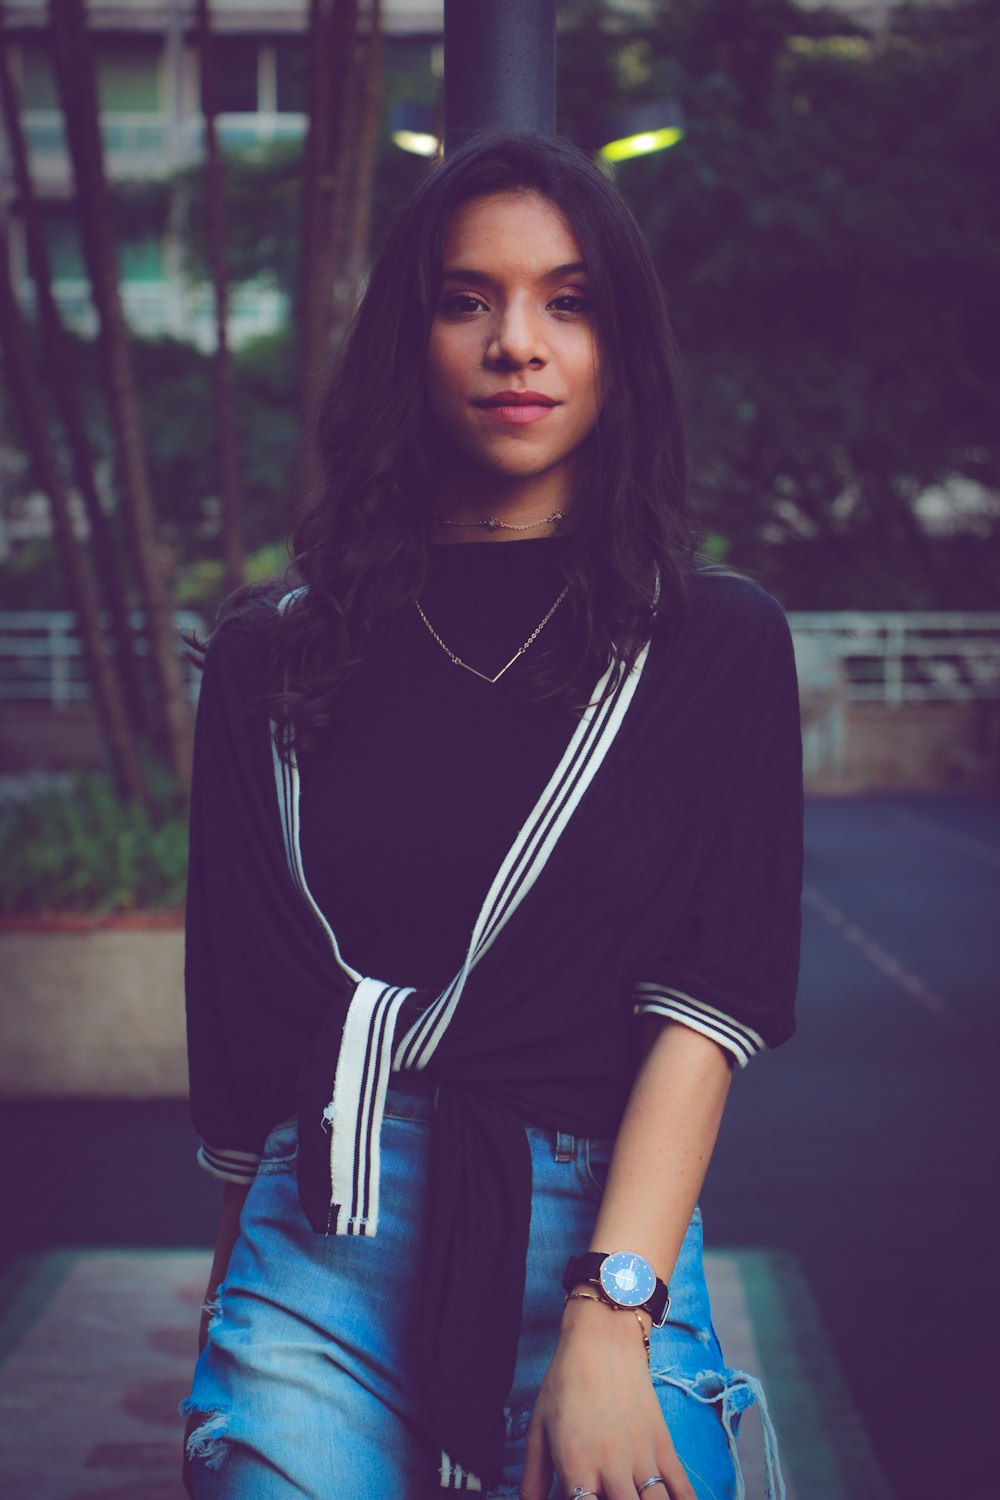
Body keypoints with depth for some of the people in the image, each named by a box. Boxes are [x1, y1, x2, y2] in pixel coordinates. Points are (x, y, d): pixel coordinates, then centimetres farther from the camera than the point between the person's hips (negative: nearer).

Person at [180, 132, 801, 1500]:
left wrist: (607, 1317, -16)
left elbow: (709, 1001, -5)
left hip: (606, 1235, -1)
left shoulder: (717, 643, 5)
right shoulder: (277, 657, 9)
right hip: (324, 1241, 1)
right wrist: (235, 1291, 9)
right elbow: (238, 1004, 10)